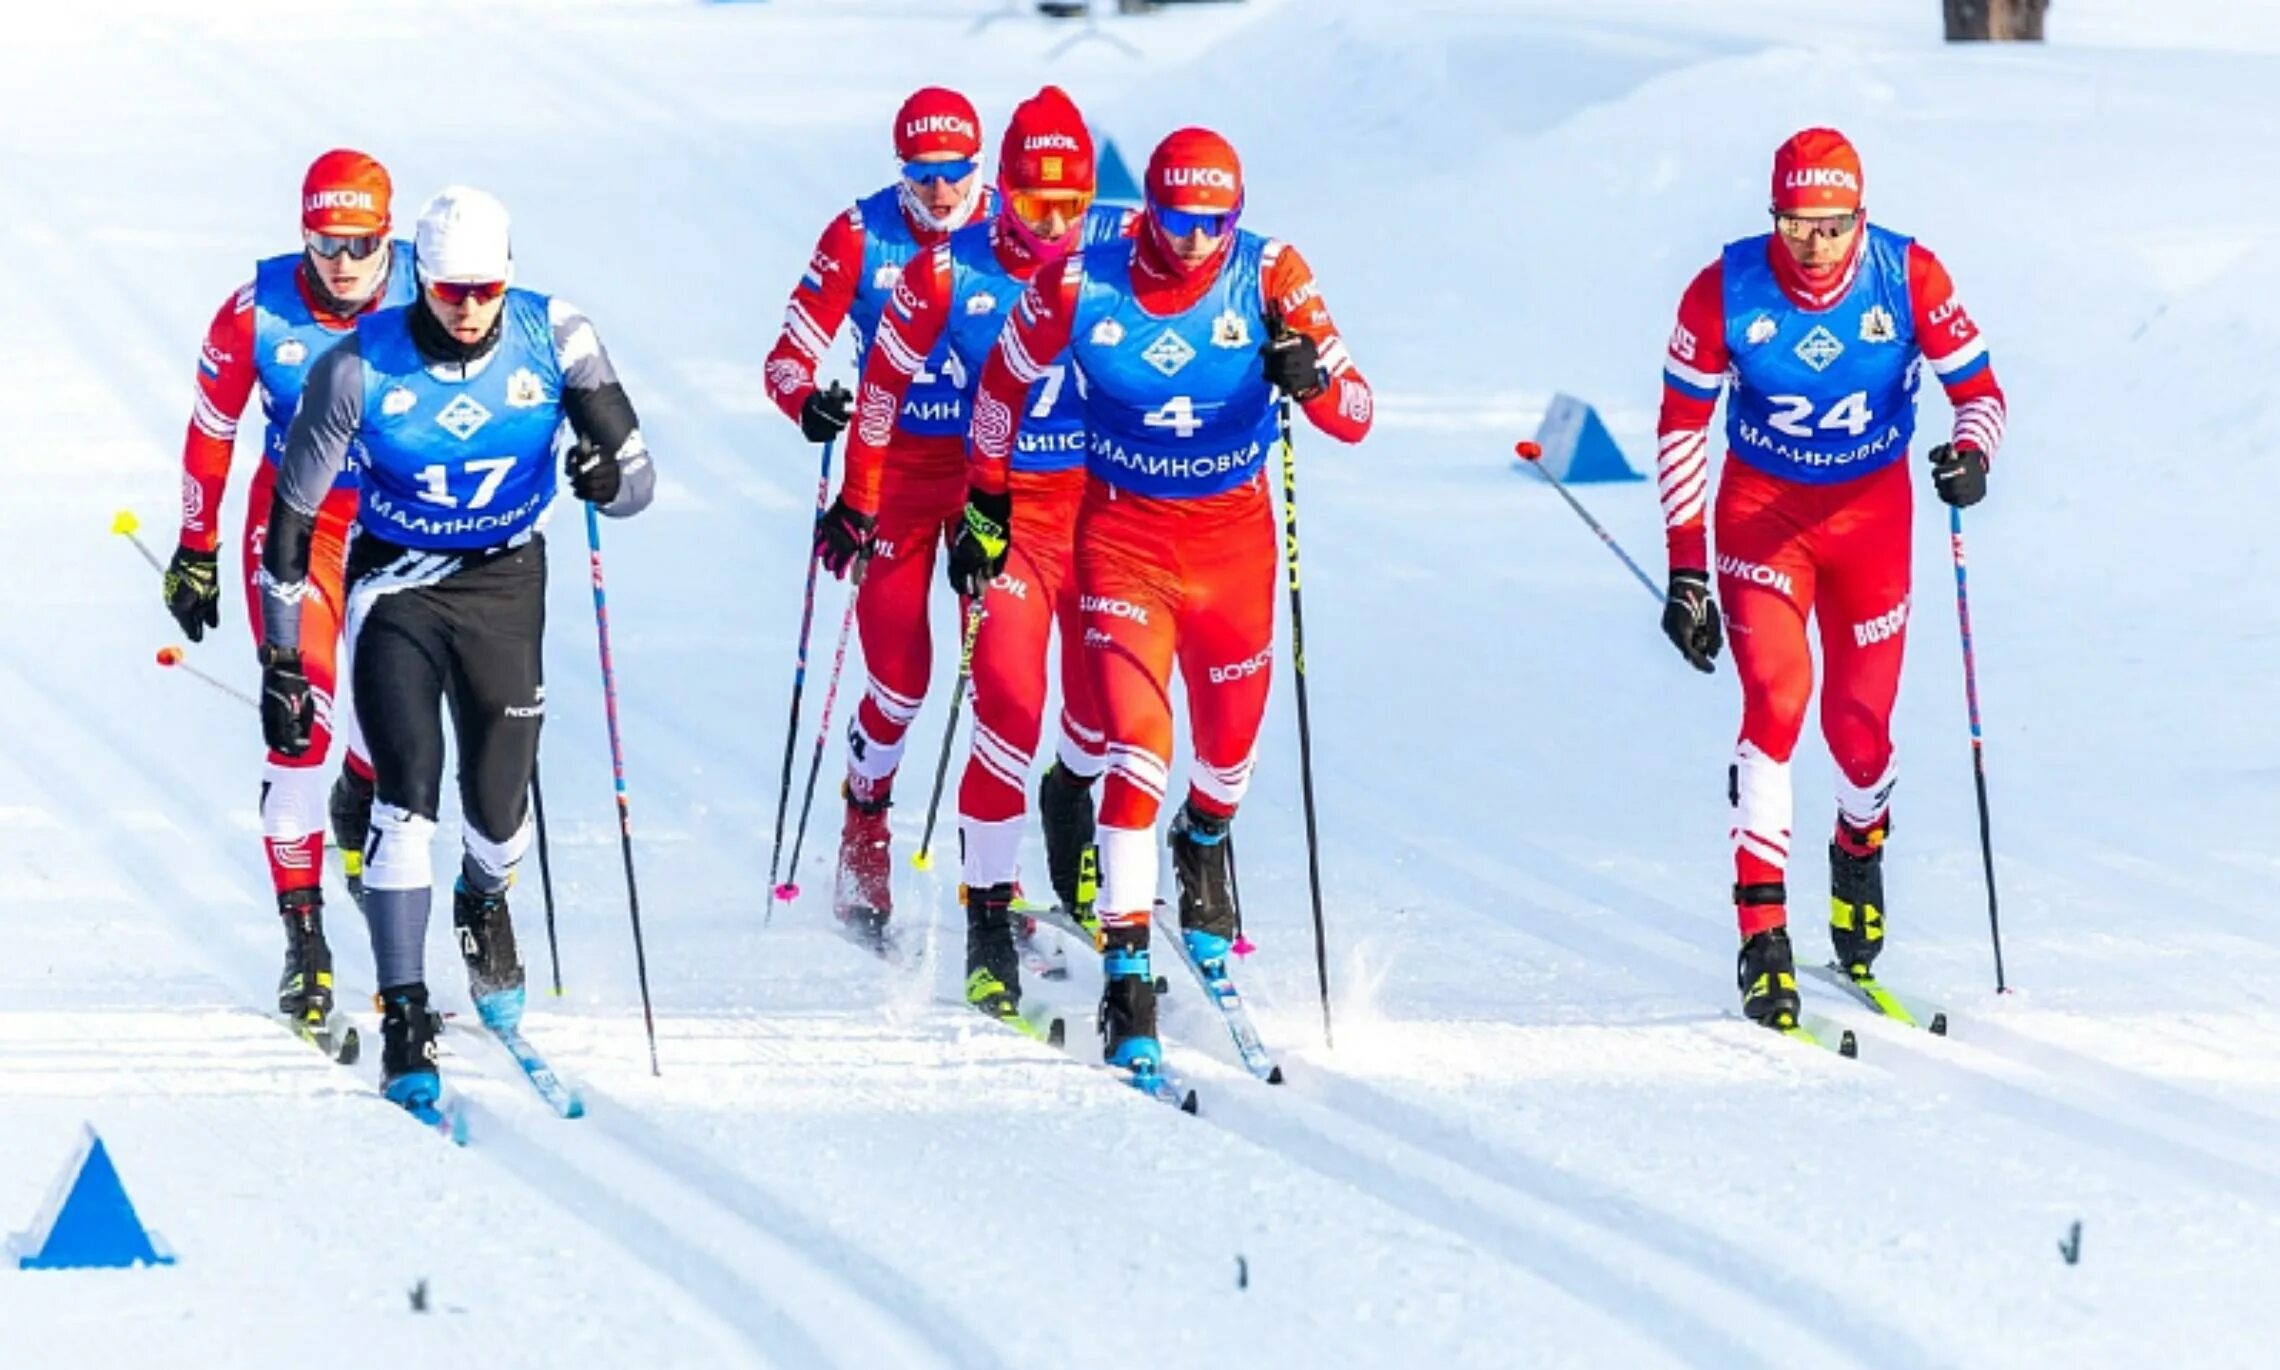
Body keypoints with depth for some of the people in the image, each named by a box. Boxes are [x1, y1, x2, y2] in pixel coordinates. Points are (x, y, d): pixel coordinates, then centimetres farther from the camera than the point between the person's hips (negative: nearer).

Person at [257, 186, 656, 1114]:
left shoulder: (555, 342, -16)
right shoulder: (361, 369, -19)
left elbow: (637, 485, -11)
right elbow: (292, 519, -9)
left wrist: (610, 476, -36)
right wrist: (281, 663, -9)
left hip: (505, 583, 2)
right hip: (397, 584, -2)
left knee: (499, 802, 3)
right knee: (408, 792, -16)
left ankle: (484, 901, 42)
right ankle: (405, 1020, -9)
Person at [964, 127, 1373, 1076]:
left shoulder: (1270, 278, -16)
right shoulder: (1081, 287, -16)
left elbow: (1355, 420, -18)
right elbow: (1003, 384, 4)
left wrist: (1313, 378, -40)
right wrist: (985, 500, 10)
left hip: (1234, 533, 2)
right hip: (1124, 531, -2)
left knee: (1230, 742, 17)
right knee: (1135, 742, -17)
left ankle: (1205, 846, 54)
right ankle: (1126, 972, -18)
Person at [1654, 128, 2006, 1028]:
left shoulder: (1908, 278, -17)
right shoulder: (1725, 293, -18)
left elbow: (1978, 387, -8)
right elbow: (1681, 429, -7)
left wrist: (1972, 454, -32)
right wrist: (1686, 571, -8)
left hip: (1872, 513, 1)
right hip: (1762, 508, -1)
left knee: (1860, 725, 1)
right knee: (1775, 700, -19)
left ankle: (1860, 849, 38)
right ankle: (1762, 935, -18)